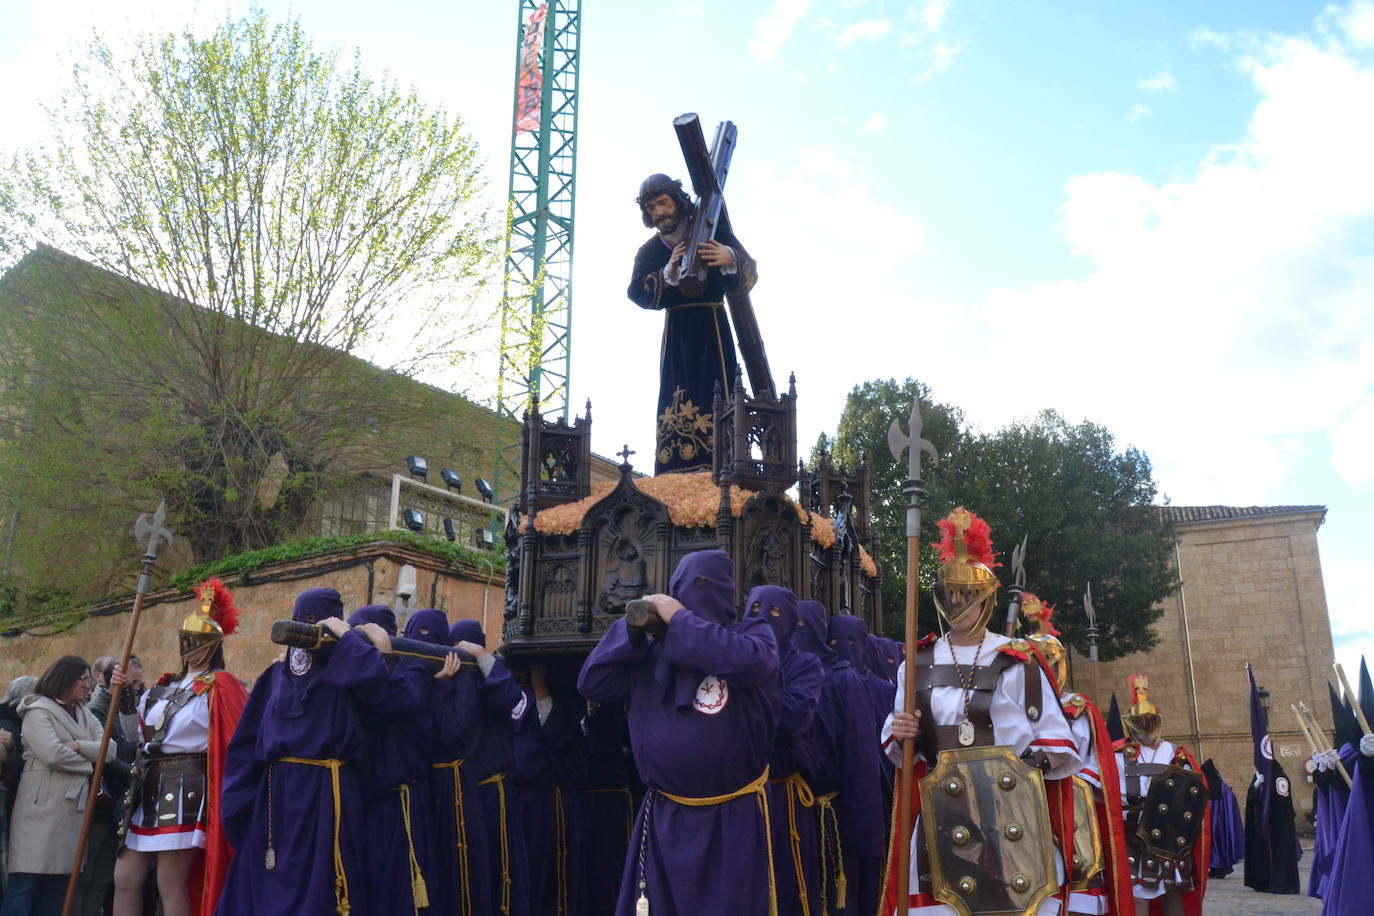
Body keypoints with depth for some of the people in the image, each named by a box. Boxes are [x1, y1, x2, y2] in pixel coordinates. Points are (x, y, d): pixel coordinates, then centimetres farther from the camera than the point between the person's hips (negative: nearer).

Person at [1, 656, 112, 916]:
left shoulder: (84, 714, 17)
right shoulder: (38, 711, -3)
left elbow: (110, 750, 5)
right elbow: (53, 754, -17)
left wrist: (78, 746, -10)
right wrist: (89, 762, -3)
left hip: (74, 805, 7)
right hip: (42, 806, -7)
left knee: (58, 880, 6)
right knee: (26, 880, -8)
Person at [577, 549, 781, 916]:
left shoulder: (753, 635, -4)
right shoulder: (652, 653, 6)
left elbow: (746, 661, -28)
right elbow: (592, 684, 4)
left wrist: (680, 619, -18)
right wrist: (631, 628, -6)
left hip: (733, 819, -4)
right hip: (663, 818, 4)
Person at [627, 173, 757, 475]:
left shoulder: (711, 233, 4)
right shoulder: (649, 251, 13)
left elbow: (748, 275, -8)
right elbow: (636, 292, -5)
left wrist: (730, 260, -32)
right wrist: (669, 273, -23)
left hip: (712, 328, -3)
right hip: (676, 332, 3)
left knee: (715, 393, -17)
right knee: (674, 402, -9)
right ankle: (678, 471, -13)